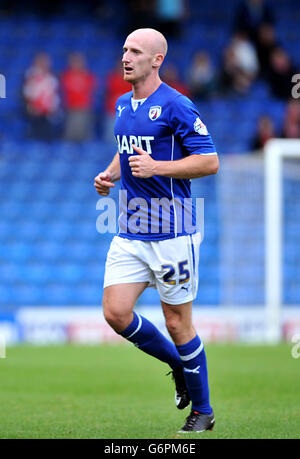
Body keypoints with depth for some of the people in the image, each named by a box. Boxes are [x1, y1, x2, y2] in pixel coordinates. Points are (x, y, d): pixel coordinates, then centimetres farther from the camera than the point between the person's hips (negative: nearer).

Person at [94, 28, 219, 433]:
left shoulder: (176, 106, -12)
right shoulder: (122, 105, 12)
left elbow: (210, 161, -14)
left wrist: (156, 167, -22)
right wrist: (110, 175, 8)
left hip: (171, 233, -7)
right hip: (129, 232, 7)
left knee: (177, 323, 0)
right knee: (116, 313, -4)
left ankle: (203, 412, 16)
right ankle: (178, 364, 22)